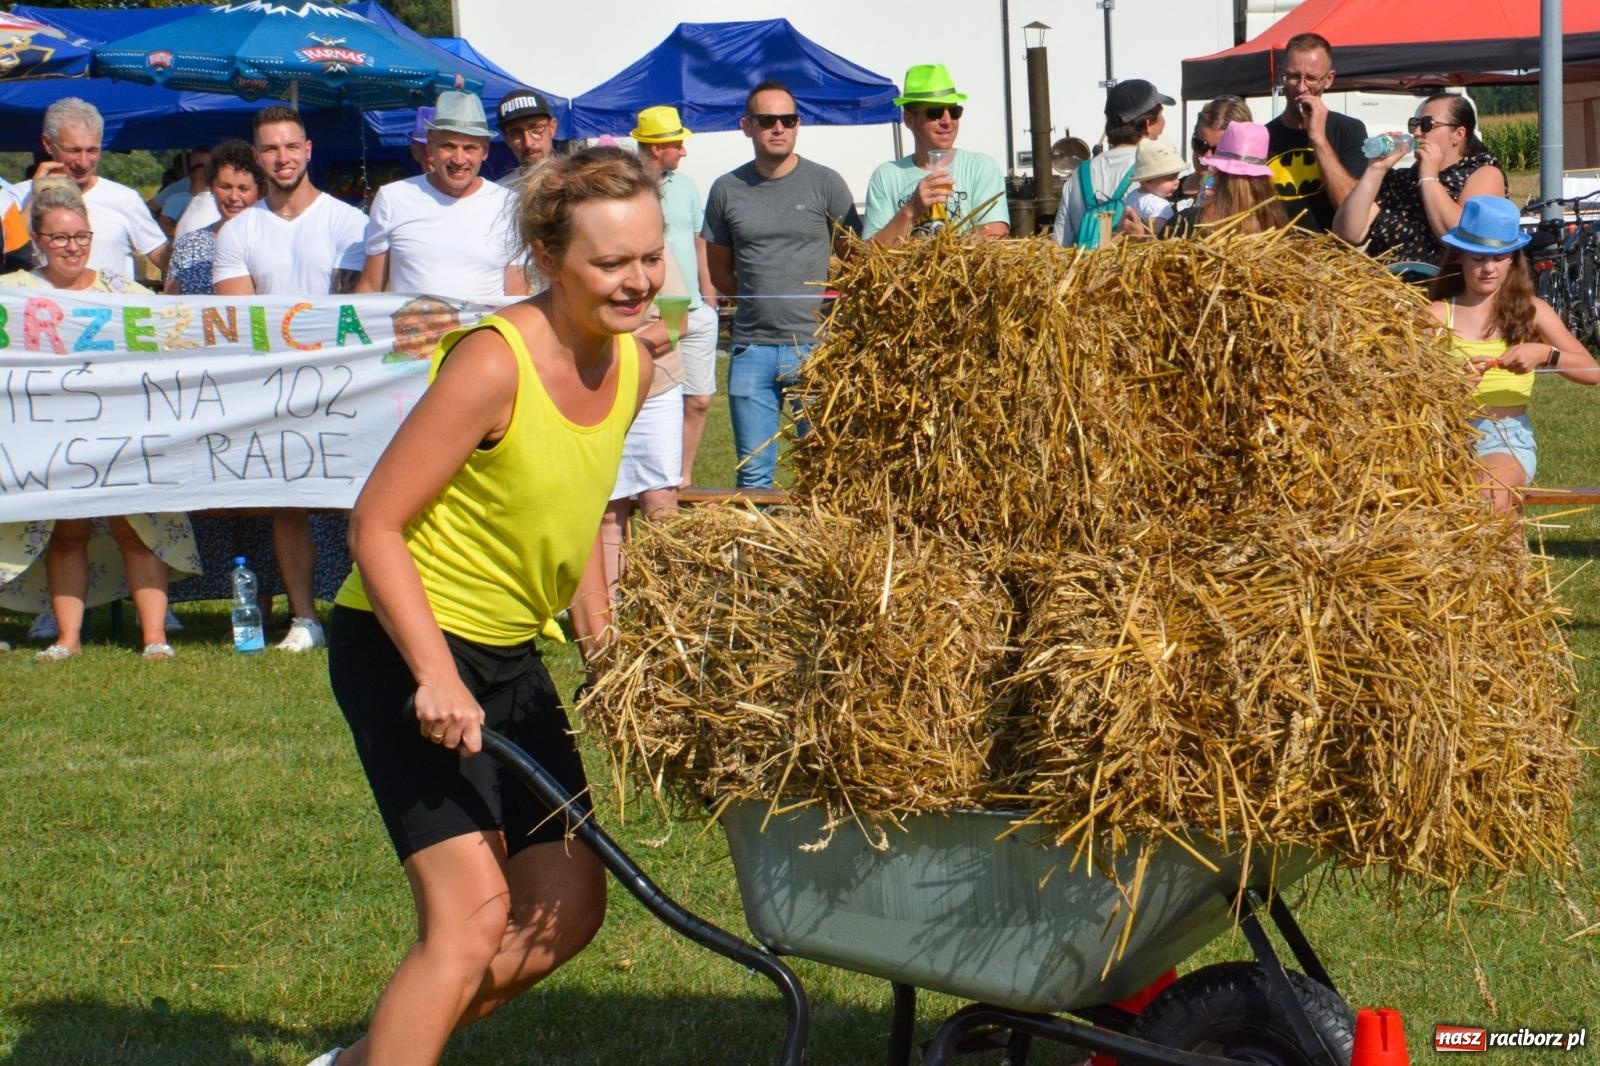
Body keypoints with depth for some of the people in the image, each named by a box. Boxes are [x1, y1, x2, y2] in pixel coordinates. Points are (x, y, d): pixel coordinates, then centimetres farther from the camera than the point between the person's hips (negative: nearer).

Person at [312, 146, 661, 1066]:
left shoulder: (634, 366, 0)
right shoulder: (493, 364, -24)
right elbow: (377, 524, -22)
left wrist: (600, 641, 11)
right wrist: (436, 678, -29)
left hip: (510, 654, 8)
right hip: (405, 650, -8)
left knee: (567, 909, 9)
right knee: (473, 909, -17)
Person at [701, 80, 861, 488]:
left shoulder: (825, 184, 2)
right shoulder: (727, 190, 8)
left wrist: (825, 298, -4)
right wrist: (760, 295, 4)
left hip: (814, 344, -2)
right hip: (752, 347, 2)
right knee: (753, 472, 6)